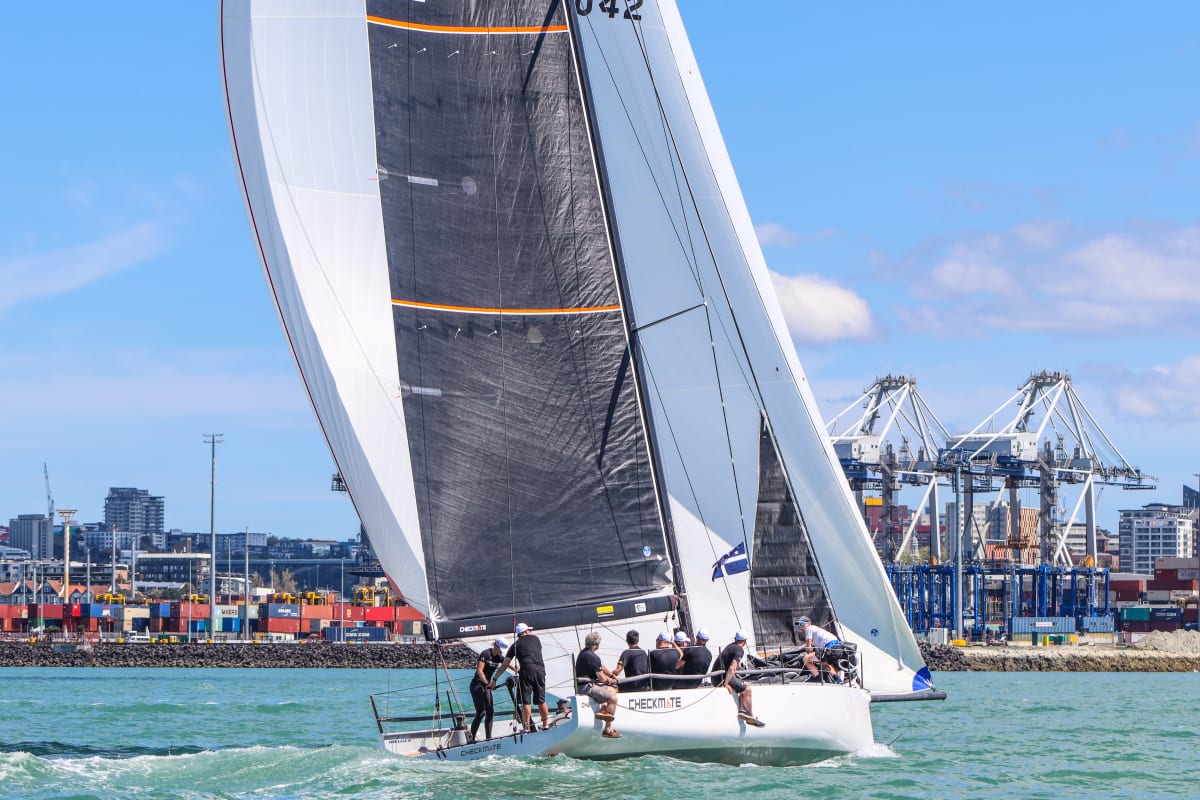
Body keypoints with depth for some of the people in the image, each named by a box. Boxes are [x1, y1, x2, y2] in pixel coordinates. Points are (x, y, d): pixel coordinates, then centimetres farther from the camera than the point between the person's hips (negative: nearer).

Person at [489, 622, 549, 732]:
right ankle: (546, 725, 17)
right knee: (541, 700, 13)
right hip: (540, 670, 3)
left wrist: (494, 680, 17)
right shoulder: (535, 639, 20)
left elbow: (504, 665, 12)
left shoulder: (516, 645, 13)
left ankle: (527, 728, -7)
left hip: (527, 671, -3)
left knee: (526, 701, -1)